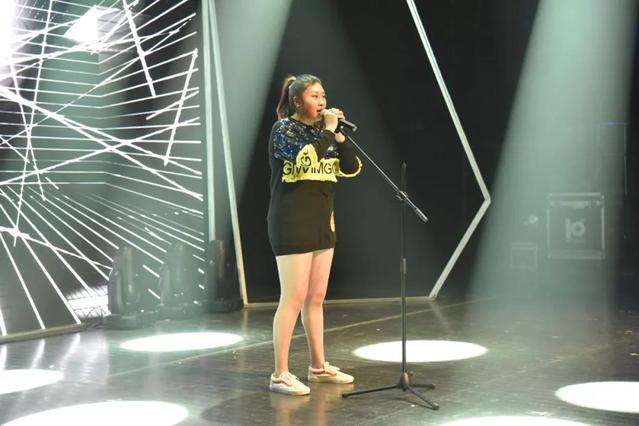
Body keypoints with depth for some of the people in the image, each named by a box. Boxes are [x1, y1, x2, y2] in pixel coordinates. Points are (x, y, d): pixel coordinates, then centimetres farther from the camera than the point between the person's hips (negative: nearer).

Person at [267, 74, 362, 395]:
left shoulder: (322, 132, 13)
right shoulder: (283, 129, -8)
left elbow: (352, 169, 9)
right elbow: (305, 159, -27)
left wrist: (338, 134, -2)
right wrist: (328, 130, -15)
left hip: (322, 223, 8)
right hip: (292, 224, -8)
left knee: (316, 298, 13)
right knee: (293, 299, -8)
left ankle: (318, 366, 23)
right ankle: (280, 375, -2)